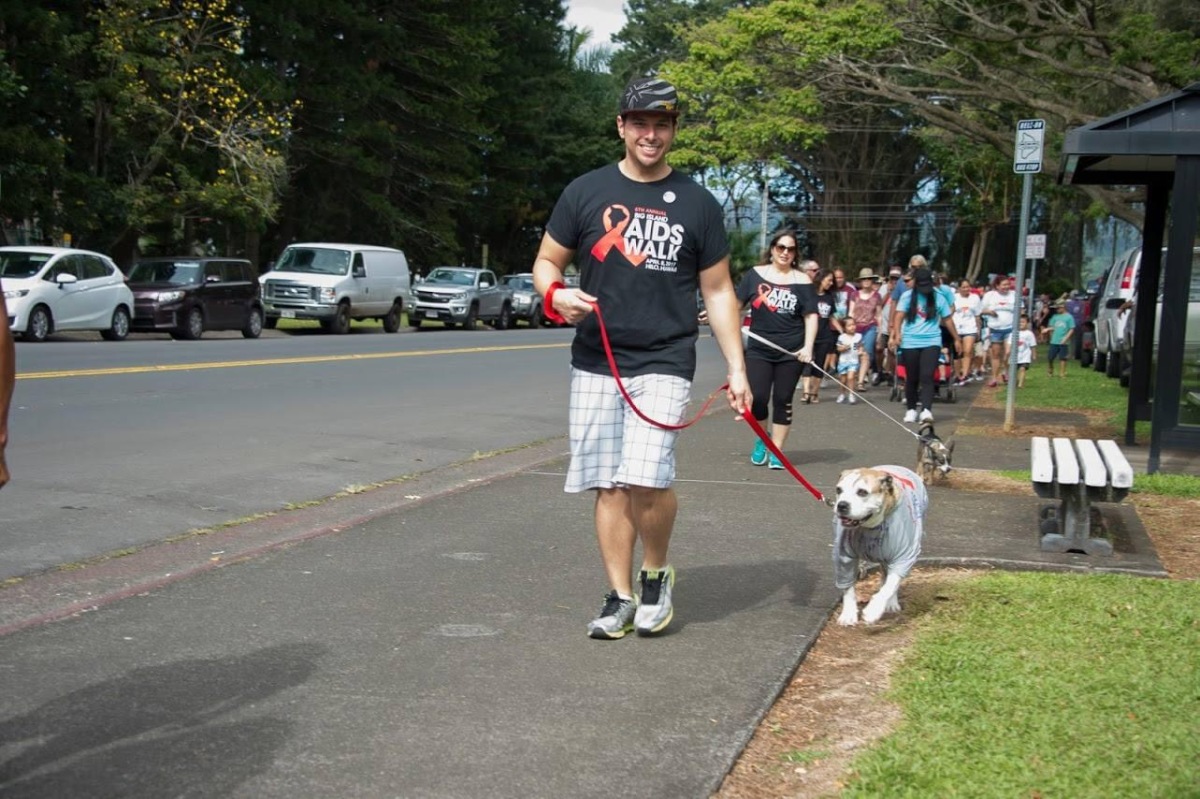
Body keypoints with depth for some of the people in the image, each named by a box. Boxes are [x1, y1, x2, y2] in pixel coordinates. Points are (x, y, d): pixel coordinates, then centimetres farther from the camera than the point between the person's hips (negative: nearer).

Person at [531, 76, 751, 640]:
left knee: (646, 478, -17)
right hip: (595, 363, 2)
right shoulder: (586, 192, 6)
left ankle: (656, 573, 9)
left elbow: (718, 292, 8)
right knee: (609, 485, 4)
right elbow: (545, 263, 12)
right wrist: (555, 293, -12)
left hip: (664, 363, -2)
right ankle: (619, 598, 15)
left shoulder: (697, 203, 6)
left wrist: (736, 369, 2)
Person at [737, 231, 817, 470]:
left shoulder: (802, 281, 2)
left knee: (783, 400, 4)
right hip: (759, 350, 0)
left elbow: (811, 316, 1)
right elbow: (736, 303, 10)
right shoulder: (755, 275, 3)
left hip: (790, 353, 0)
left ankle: (776, 451, 14)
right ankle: (761, 441, 20)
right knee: (757, 397, -8)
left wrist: (808, 347, -10)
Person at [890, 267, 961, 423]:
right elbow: (898, 316, -7)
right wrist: (896, 334, -21)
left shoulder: (938, 297, 5)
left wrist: (956, 339, 14)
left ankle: (926, 410, -21)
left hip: (931, 342, -1)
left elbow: (948, 319, 11)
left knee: (927, 376, -14)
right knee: (911, 378, 8)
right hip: (910, 343, 1)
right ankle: (911, 409, 22)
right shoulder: (907, 296, 2)